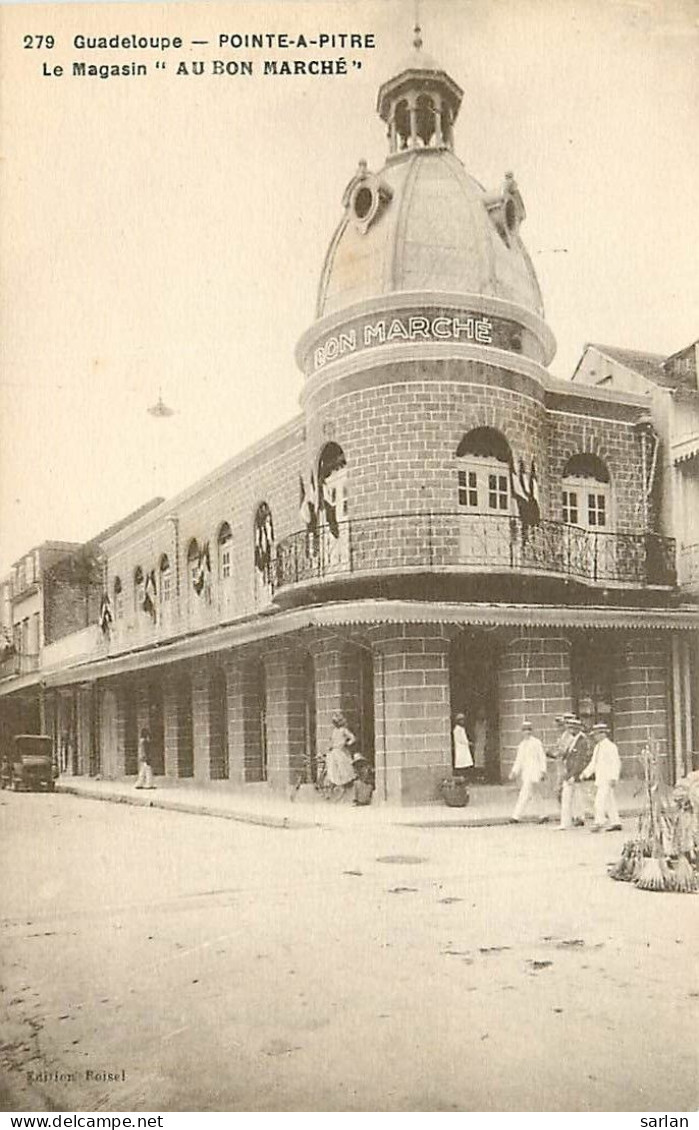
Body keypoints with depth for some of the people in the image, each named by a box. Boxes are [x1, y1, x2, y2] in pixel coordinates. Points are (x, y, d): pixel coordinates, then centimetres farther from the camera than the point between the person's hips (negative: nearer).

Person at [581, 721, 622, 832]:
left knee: (600, 801, -14)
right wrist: (585, 773, 9)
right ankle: (615, 823, 15)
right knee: (609, 802, 11)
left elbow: (616, 763, -14)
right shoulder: (597, 747, 16)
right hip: (599, 779, 9)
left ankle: (599, 823, -15)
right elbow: (593, 763, 19)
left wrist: (613, 778, -20)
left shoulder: (610, 746, -10)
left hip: (607, 779, -9)